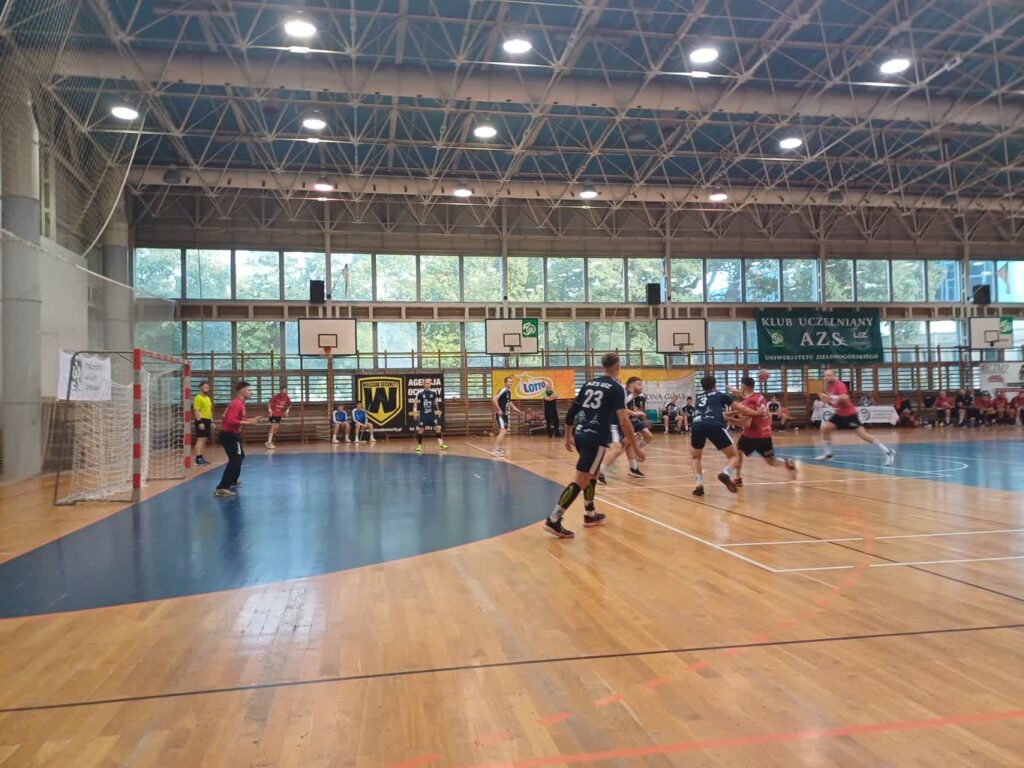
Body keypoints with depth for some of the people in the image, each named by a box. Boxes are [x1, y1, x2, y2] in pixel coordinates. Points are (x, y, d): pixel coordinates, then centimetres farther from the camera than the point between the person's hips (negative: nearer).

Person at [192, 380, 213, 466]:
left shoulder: (208, 398, 18)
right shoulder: (198, 398, -11)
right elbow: (196, 411, -17)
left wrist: (212, 422, 20)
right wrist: (200, 422, -23)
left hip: (207, 421, 9)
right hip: (201, 421, -9)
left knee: (204, 440, 11)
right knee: (200, 440, -12)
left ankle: (202, 457, 16)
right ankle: (198, 459, -14)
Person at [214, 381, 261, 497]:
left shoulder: (240, 403, 11)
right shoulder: (237, 404, -21)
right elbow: (231, 420, -31)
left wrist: (251, 420, 7)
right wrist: (248, 422, -30)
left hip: (232, 434, 11)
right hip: (229, 435, -11)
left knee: (239, 457, 28)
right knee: (235, 460, -18)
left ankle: (232, 480, 47)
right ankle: (221, 488, -22)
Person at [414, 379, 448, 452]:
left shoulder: (433, 392, -1)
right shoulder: (420, 393, -9)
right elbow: (416, 403, 0)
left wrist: (438, 410, 14)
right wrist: (415, 412, -6)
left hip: (432, 413, 2)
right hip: (423, 414, -2)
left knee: (438, 427, -3)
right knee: (420, 429, -1)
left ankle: (441, 444, 2)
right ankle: (419, 445, 12)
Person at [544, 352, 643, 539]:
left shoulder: (589, 384, 14)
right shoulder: (616, 388, -4)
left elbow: (571, 411, 15)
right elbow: (623, 420, -14)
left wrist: (568, 436, 25)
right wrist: (636, 447, -10)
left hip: (580, 435, 7)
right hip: (596, 439, -7)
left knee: (593, 473, 25)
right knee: (581, 480, -7)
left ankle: (590, 515, 33)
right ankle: (554, 520, -13)